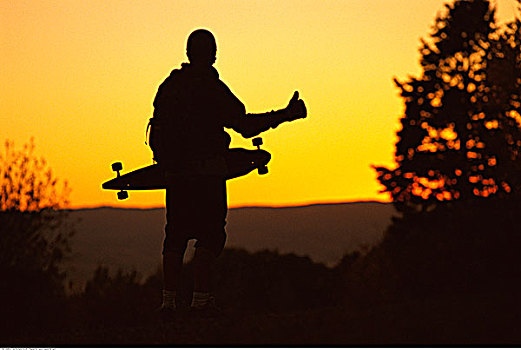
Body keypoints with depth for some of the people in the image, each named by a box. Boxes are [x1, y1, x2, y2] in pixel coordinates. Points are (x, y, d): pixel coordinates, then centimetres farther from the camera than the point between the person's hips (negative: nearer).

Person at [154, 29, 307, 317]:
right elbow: (245, 125, -13)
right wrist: (285, 115, -8)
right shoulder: (211, 87, -9)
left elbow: (159, 128, 15)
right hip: (207, 173, -6)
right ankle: (201, 298, -7)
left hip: (174, 173, 6)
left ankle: (169, 300, 8)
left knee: (176, 235, 10)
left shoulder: (168, 86, 11)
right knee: (210, 236, 0)